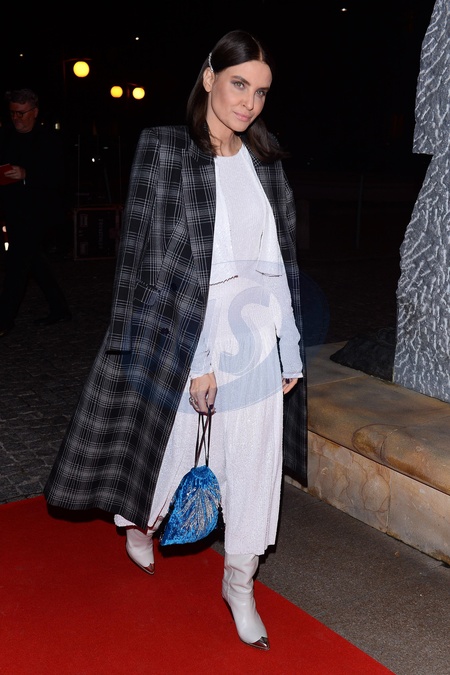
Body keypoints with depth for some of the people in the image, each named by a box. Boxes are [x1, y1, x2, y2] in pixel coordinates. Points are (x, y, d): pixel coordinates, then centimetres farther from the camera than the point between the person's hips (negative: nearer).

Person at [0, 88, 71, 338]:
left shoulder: (48, 138, -6)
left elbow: (57, 175, -14)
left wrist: (26, 174, -26)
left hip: (37, 211, -6)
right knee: (34, 260, 12)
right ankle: (59, 309, 25)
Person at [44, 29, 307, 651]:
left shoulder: (266, 160, 8)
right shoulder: (164, 150, -7)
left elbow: (281, 260, 9)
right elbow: (165, 262, -13)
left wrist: (290, 351, 6)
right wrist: (198, 360, -16)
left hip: (258, 336, 4)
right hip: (187, 331, -4)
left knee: (256, 462, 7)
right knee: (169, 443, 14)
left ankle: (240, 583, 29)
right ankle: (138, 522, 49)